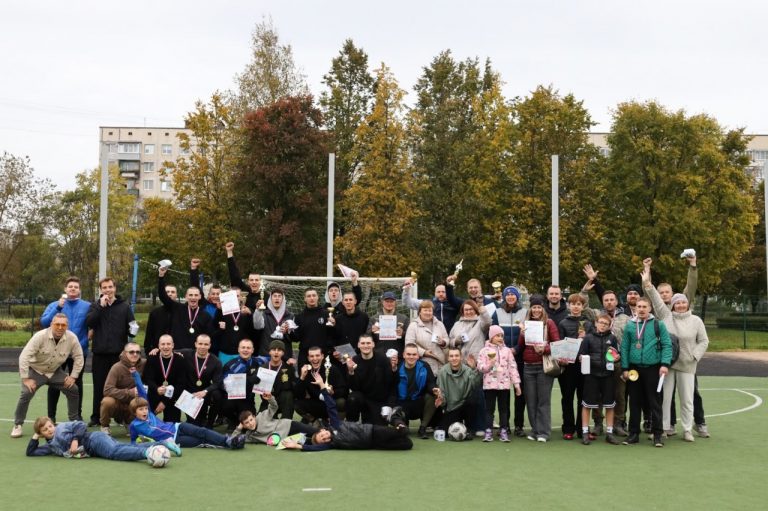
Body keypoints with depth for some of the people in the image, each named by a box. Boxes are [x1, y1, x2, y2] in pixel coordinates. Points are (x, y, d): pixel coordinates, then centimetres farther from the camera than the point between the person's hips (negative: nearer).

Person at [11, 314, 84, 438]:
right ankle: (17, 425, -4)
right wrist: (26, 379, -28)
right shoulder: (40, 336, -27)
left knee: (73, 390, -5)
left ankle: (74, 422, 13)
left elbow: (78, 357, -5)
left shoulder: (72, 338, -19)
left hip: (55, 372, 3)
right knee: (26, 394, -22)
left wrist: (73, 376, -9)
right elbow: (24, 356, -27)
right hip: (35, 370, -3)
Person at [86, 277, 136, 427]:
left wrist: (132, 331, -16)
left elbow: (131, 326, 7)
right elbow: (89, 323, -8)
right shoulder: (95, 306, 8)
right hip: (100, 352, 1)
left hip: (119, 352, -1)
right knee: (99, 386, 8)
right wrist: (101, 306, -14)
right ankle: (96, 416, 17)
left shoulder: (124, 306, 6)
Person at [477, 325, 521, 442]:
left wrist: (516, 384, 2)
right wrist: (489, 365, -21)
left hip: (504, 384, 2)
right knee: (489, 408, 2)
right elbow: (480, 367, -2)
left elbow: (513, 367, 5)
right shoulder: (485, 351, 2)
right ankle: (488, 432, 6)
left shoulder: (507, 350, 7)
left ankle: (503, 431, 11)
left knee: (504, 408, 6)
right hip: (489, 384, -2)